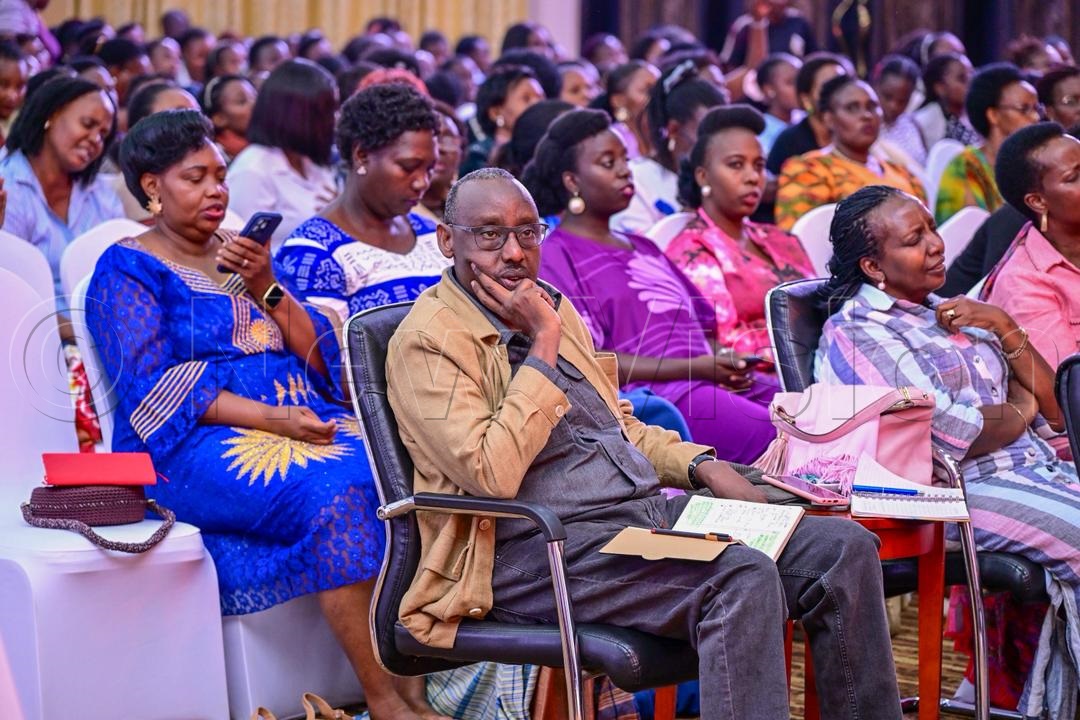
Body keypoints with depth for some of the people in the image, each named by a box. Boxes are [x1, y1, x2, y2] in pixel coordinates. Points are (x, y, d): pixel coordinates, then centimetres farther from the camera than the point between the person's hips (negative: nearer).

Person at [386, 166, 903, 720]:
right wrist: (543, 344, -15)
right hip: (541, 550, -8)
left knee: (845, 549, -5)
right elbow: (493, 474, -22)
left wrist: (701, 466, 9)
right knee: (742, 580, -32)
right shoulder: (429, 341, -8)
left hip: (647, 510, 9)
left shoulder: (553, 306, 17)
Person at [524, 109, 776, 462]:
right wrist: (693, 367, -14)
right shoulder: (554, 257, 4)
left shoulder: (644, 248, 29)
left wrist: (727, 361, 1)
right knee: (773, 437, -30)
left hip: (717, 382, 8)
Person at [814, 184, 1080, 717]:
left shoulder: (951, 314, 20)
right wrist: (1019, 409, 4)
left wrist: (1006, 329, 2)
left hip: (1036, 467, 8)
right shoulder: (857, 333, -4)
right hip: (960, 490, -8)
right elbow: (953, 435, -14)